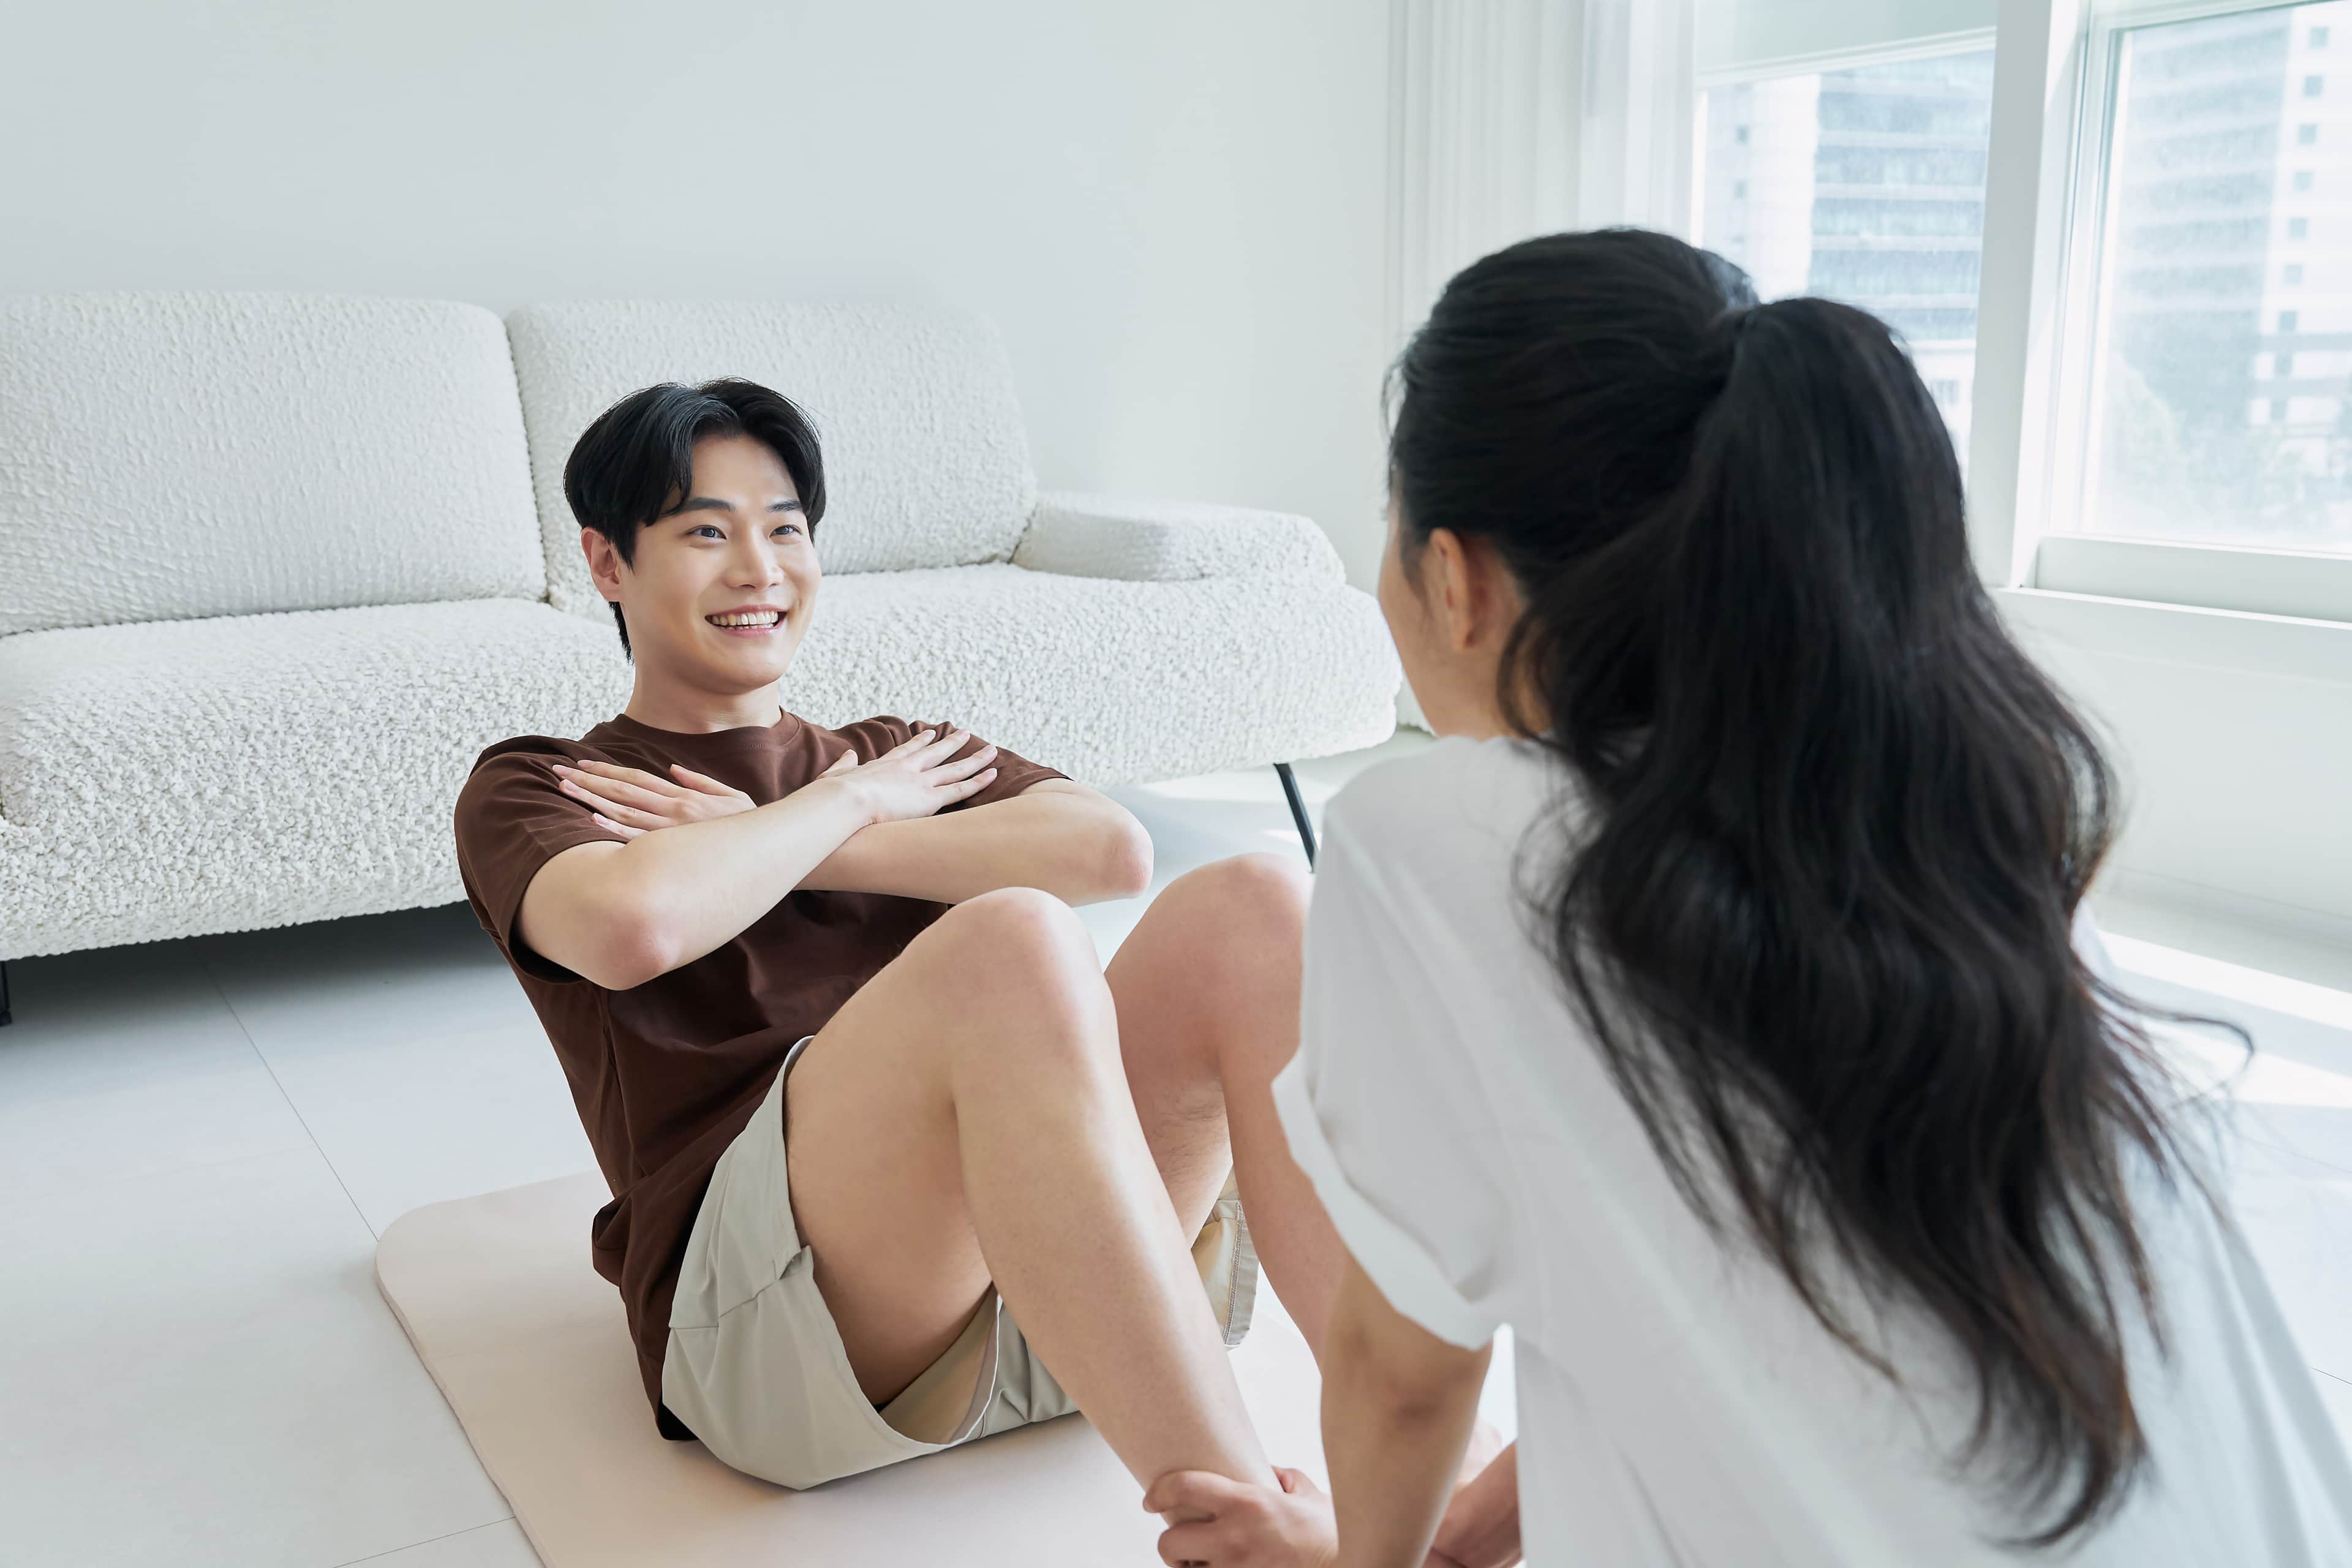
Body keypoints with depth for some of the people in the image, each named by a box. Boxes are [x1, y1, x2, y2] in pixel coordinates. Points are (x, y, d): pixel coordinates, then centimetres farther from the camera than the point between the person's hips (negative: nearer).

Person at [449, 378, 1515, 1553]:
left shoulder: (901, 754, 26)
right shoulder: (532, 791, 15)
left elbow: (1111, 850, 1)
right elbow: (634, 926, -14)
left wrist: (768, 843, 0)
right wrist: (850, 807, 2)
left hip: (1051, 1304, 5)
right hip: (767, 1323, -4)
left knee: (1249, 905, -18)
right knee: (1005, 942, -31)